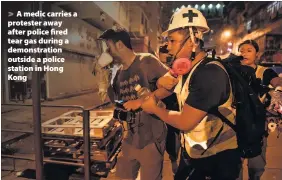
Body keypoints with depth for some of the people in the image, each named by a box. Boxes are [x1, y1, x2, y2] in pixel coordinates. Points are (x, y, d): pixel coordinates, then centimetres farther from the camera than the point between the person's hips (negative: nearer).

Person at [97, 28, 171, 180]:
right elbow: (115, 100, 13)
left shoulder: (146, 61, -12)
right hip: (130, 137, 7)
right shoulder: (120, 72, 10)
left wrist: (141, 101, -22)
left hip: (151, 138, -7)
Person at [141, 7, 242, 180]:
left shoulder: (211, 73, -26)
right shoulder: (186, 69, 2)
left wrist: (154, 108, -11)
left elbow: (185, 122, -26)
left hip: (218, 158, -8)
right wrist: (161, 83, -12)